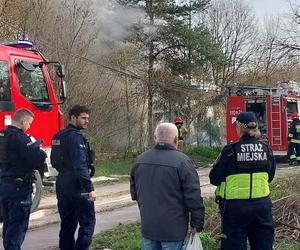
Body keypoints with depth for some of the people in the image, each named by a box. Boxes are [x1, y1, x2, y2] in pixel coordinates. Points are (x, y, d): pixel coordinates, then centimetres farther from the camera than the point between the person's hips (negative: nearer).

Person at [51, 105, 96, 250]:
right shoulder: (75, 136, -15)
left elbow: (55, 162, 22)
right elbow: (80, 165, -22)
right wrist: (89, 188, -22)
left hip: (62, 186, 9)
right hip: (77, 187, -9)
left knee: (67, 223, 14)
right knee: (87, 222, -3)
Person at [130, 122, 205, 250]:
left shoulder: (140, 160, 4)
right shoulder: (182, 161, -15)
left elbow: (134, 193, 17)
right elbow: (194, 197, -15)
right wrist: (197, 224, -6)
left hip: (147, 226, 5)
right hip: (173, 230, -5)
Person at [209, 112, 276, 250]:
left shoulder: (230, 150, -14)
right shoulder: (266, 149, -2)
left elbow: (214, 179, -8)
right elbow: (270, 176, 11)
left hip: (236, 206, -3)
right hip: (262, 205, 4)